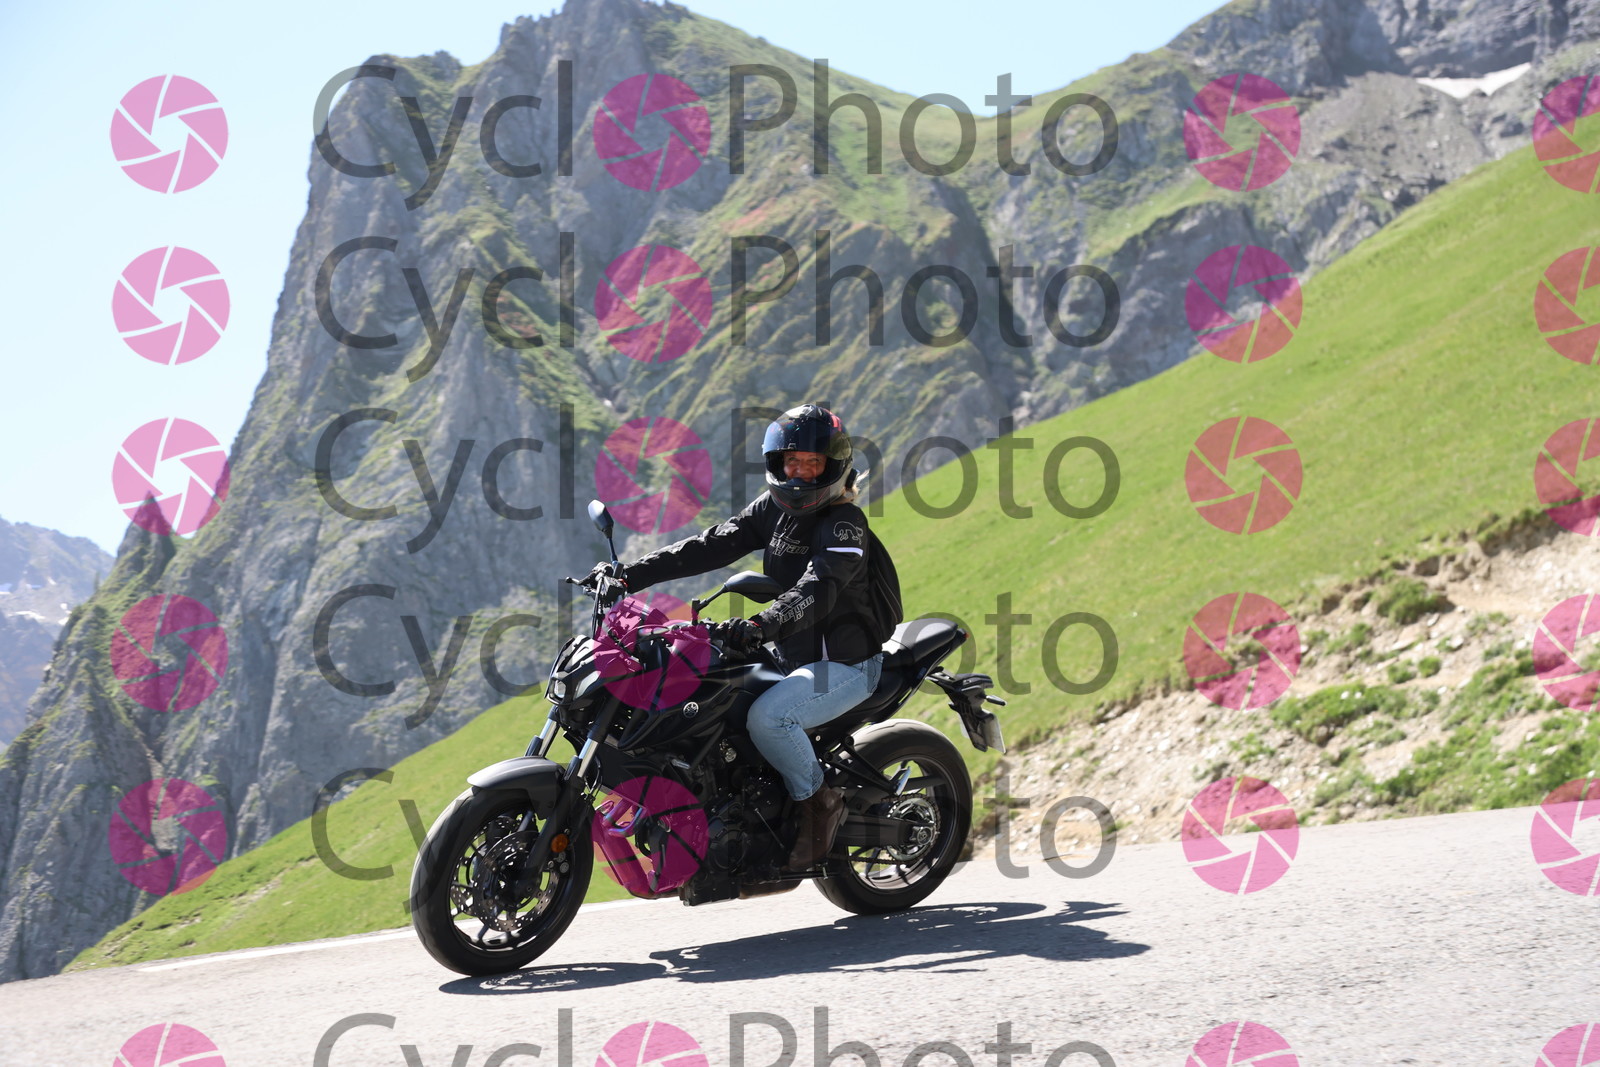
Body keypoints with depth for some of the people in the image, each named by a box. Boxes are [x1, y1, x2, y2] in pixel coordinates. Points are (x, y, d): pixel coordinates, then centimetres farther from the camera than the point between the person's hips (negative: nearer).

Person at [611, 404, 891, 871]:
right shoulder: (773, 507, 5)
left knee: (766, 717, -31)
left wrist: (762, 625, -52)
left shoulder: (844, 523, -18)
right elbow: (713, 545, -1)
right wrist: (631, 575, -10)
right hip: (793, 659, 8)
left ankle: (818, 802, -7)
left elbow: (818, 589, -34)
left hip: (846, 665, -8)